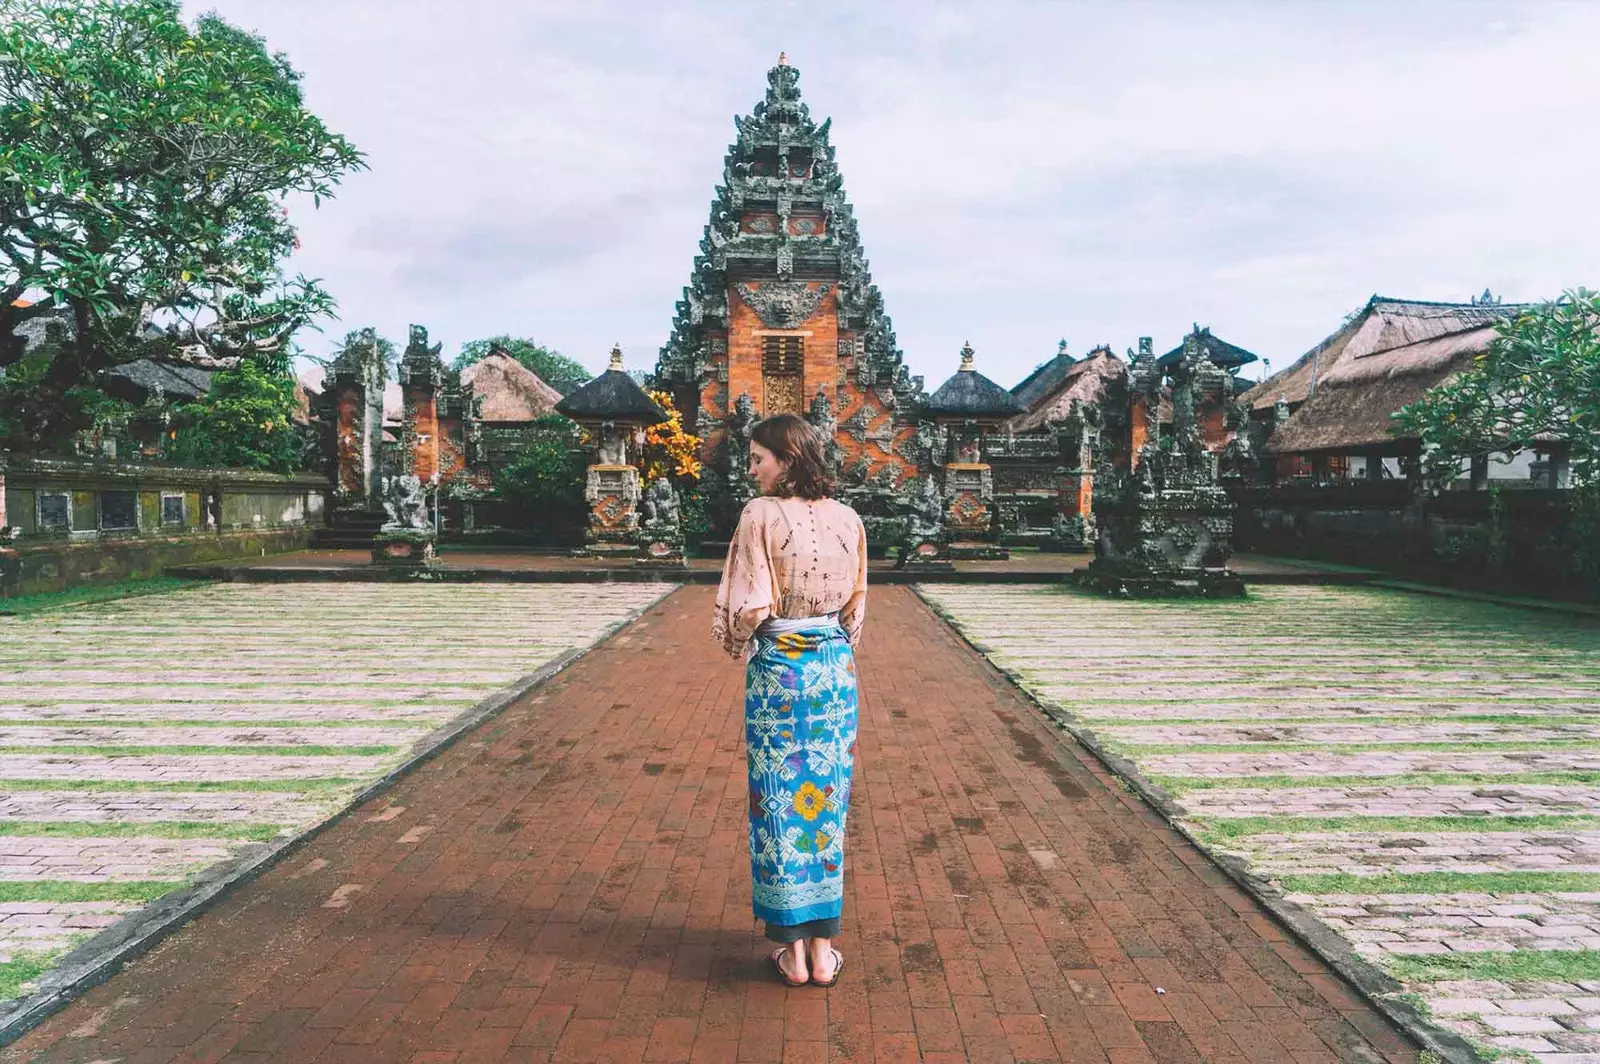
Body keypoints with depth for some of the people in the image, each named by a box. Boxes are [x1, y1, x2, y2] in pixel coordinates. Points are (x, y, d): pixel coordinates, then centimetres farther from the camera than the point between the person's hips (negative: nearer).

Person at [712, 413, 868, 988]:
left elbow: (751, 605, -15)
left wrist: (738, 640, 6)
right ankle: (822, 949, 21)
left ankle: (792, 949, 18)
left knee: (780, 804, 8)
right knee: (827, 801, 12)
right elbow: (857, 604, 8)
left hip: (777, 668, -4)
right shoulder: (848, 519, 1)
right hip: (835, 667, 4)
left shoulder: (761, 515, -14)